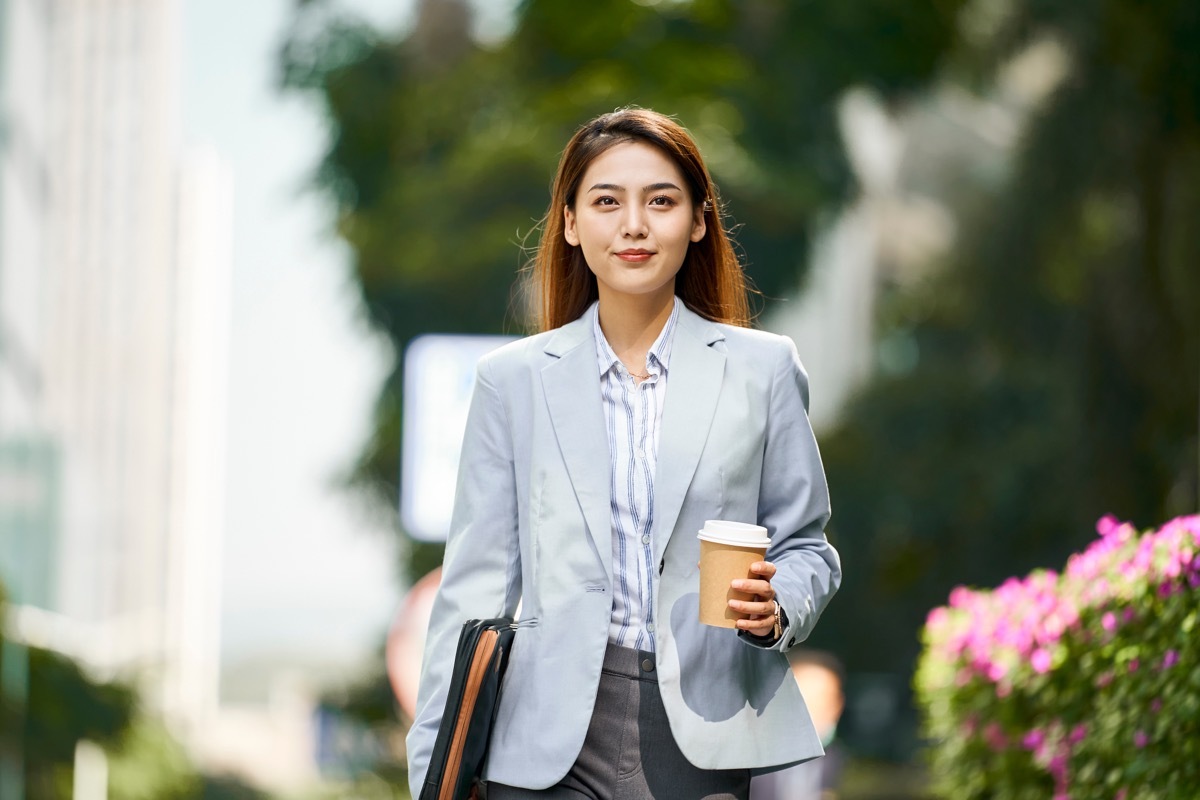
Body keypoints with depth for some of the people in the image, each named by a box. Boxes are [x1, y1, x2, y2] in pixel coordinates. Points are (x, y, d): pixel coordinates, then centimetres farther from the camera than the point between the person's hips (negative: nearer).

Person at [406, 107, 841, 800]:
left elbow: (805, 544, 12)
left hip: (703, 741, 0)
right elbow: (478, 580, 7)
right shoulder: (515, 378, 8)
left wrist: (776, 606, -12)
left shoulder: (763, 368, 8)